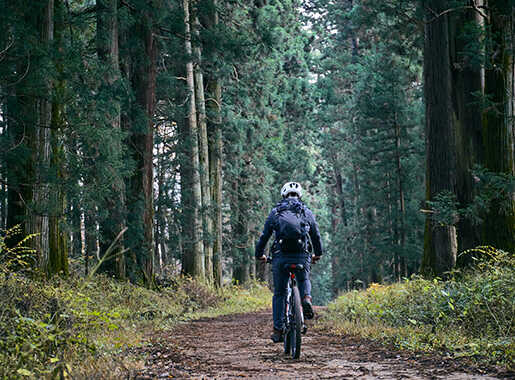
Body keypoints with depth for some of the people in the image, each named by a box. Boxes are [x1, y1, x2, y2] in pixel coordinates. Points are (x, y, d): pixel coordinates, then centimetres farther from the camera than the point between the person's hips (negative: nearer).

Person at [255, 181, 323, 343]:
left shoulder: (275, 212, 12)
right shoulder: (306, 212, 13)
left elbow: (264, 236, 14)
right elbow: (316, 236, 22)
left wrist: (259, 254, 29)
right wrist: (317, 254, 39)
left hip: (280, 256, 0)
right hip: (302, 255, 0)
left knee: (279, 293, 12)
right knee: (304, 280, 28)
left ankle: (278, 330, 8)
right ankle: (306, 298, -5)